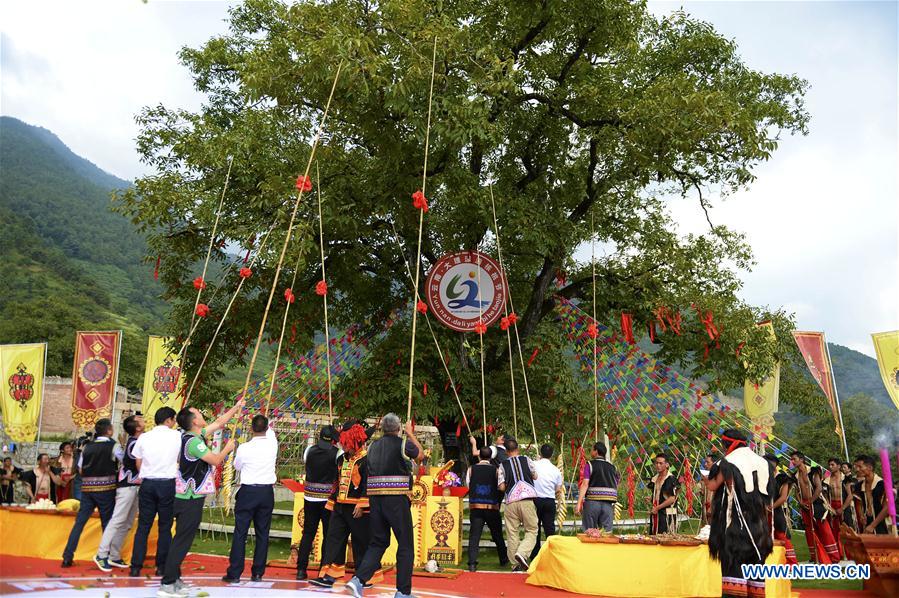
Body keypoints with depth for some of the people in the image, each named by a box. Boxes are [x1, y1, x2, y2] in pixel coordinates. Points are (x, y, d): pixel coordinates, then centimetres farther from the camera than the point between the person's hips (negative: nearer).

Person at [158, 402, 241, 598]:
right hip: (191, 500, -10)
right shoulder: (193, 441, -20)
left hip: (187, 497, 10)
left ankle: (173, 578, 22)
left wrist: (237, 407, 23)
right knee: (182, 540, -5)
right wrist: (228, 448, 4)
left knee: (182, 539, 15)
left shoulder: (196, 436, 8)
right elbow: (216, 460, -14)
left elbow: (219, 422, 20)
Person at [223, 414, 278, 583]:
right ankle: (258, 573, 14)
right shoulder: (272, 445, -6)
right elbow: (270, 432, 19)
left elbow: (237, 466, 7)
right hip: (267, 492, 3)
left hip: (248, 491, -2)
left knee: (240, 533, 4)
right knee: (262, 533, 9)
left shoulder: (244, 448, -13)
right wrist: (264, 423, 37)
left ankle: (234, 573, 5)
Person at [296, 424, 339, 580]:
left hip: (310, 497, 4)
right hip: (328, 498, -4)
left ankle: (301, 569, 10)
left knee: (308, 533, 11)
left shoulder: (310, 450, 2)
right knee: (329, 535, 6)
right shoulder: (336, 453, -10)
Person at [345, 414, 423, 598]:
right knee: (405, 545, 6)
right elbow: (420, 455, 15)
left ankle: (358, 580, 2)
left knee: (378, 542, 16)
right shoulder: (403, 444, -5)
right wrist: (411, 434, 26)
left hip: (375, 498, 5)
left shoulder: (373, 446, 10)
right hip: (397, 499, -5)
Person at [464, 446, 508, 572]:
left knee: (474, 535, 1)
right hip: (492, 507, 0)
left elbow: (467, 485, 4)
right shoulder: (495, 470, -3)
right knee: (497, 534, 16)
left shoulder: (471, 469, -1)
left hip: (475, 507, 0)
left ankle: (472, 563, -9)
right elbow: (501, 488, -1)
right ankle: (503, 560, 31)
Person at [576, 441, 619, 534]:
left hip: (592, 502, -3)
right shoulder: (612, 467, 12)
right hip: (608, 503, 3)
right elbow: (616, 486, 12)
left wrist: (579, 503, -15)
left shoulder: (589, 464, -1)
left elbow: (585, 484, -11)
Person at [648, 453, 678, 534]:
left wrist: (657, 508, -14)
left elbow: (672, 499, -15)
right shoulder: (654, 479, 13)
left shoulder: (671, 479, -11)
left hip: (667, 515, -7)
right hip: (655, 514, 7)